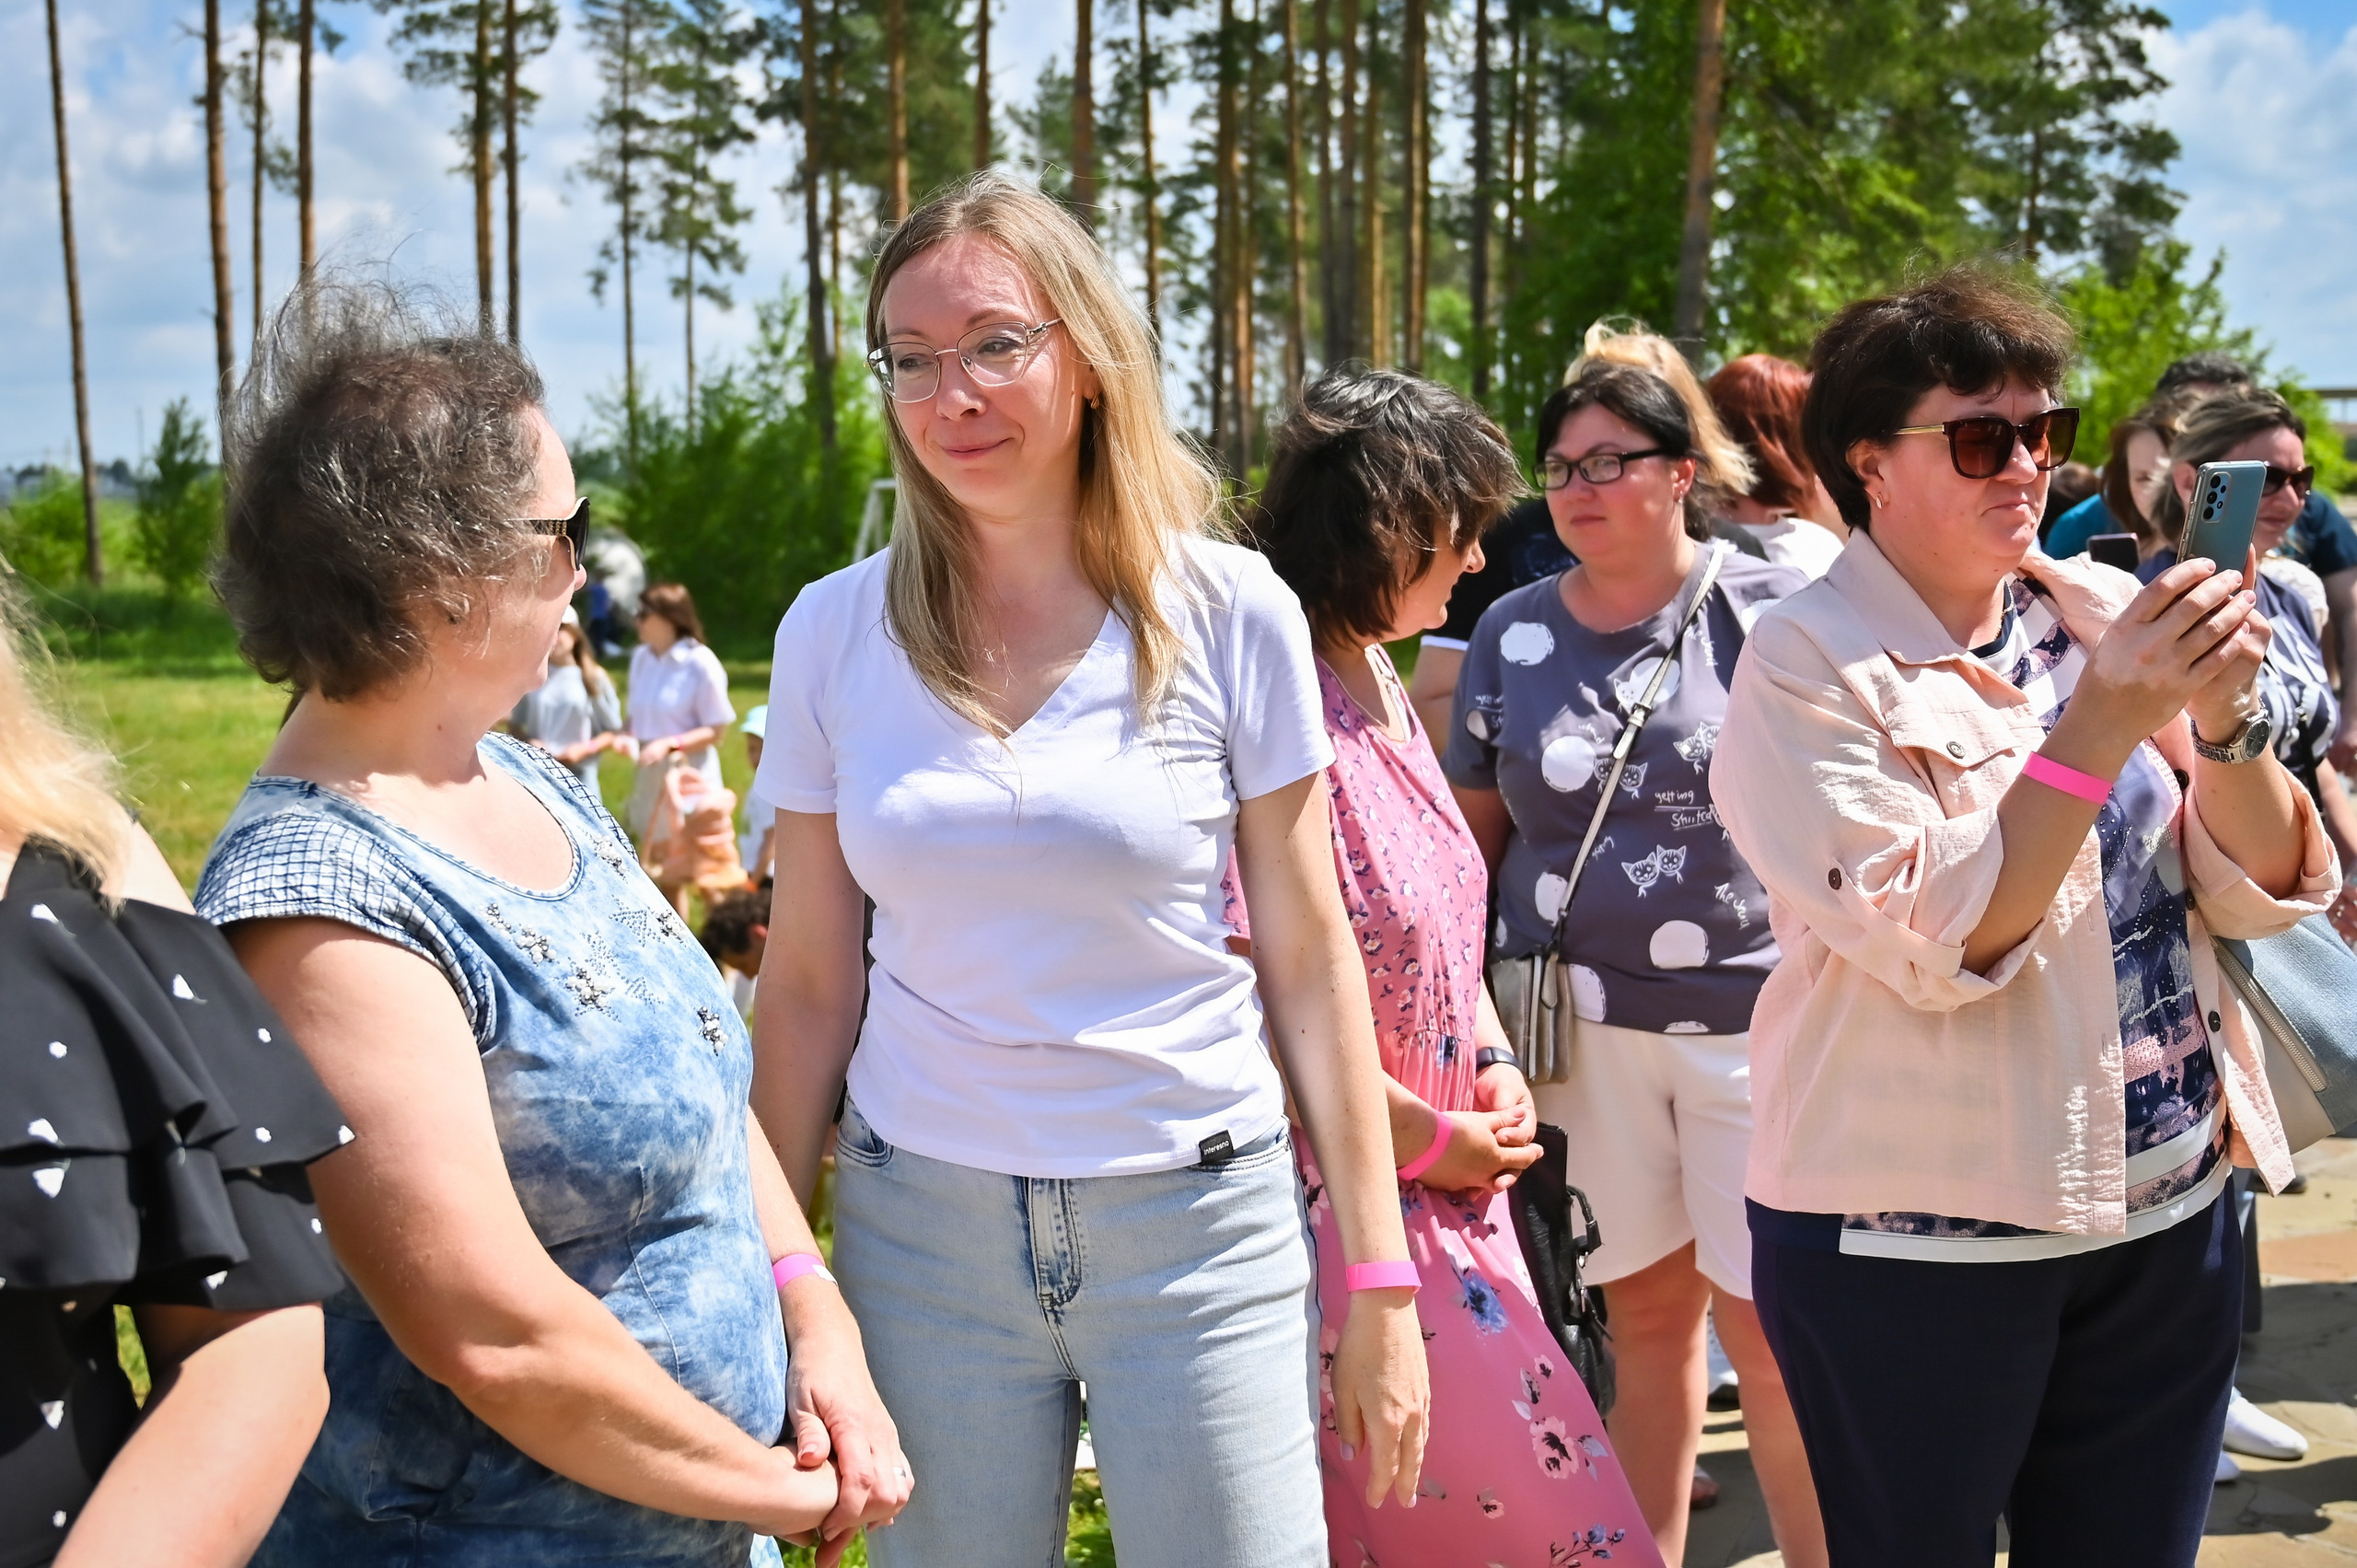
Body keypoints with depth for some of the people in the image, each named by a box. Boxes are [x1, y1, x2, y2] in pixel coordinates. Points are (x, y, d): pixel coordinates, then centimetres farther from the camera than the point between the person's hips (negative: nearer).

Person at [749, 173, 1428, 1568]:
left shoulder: (1229, 615, -5)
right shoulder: (835, 632, 0)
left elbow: (1312, 961, -2)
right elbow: (810, 982, 5)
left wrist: (1379, 1280, -2)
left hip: (1198, 1221, -1)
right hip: (923, 1233, 2)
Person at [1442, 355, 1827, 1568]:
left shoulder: (1772, 611, -3)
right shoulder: (1513, 632, 8)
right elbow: (1476, 834, 14)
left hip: (1753, 1012, -3)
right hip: (1581, 1024, 3)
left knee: (1769, 1327, -1)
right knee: (1648, 1312, 11)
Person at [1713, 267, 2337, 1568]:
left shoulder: (2104, 613, 3)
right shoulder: (1807, 663, -10)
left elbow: (2259, 895, 1)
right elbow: (1936, 944, -21)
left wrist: (2225, 719, -16)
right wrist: (2106, 719, -24)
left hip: (2168, 1217, 5)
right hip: (1916, 1248, -4)